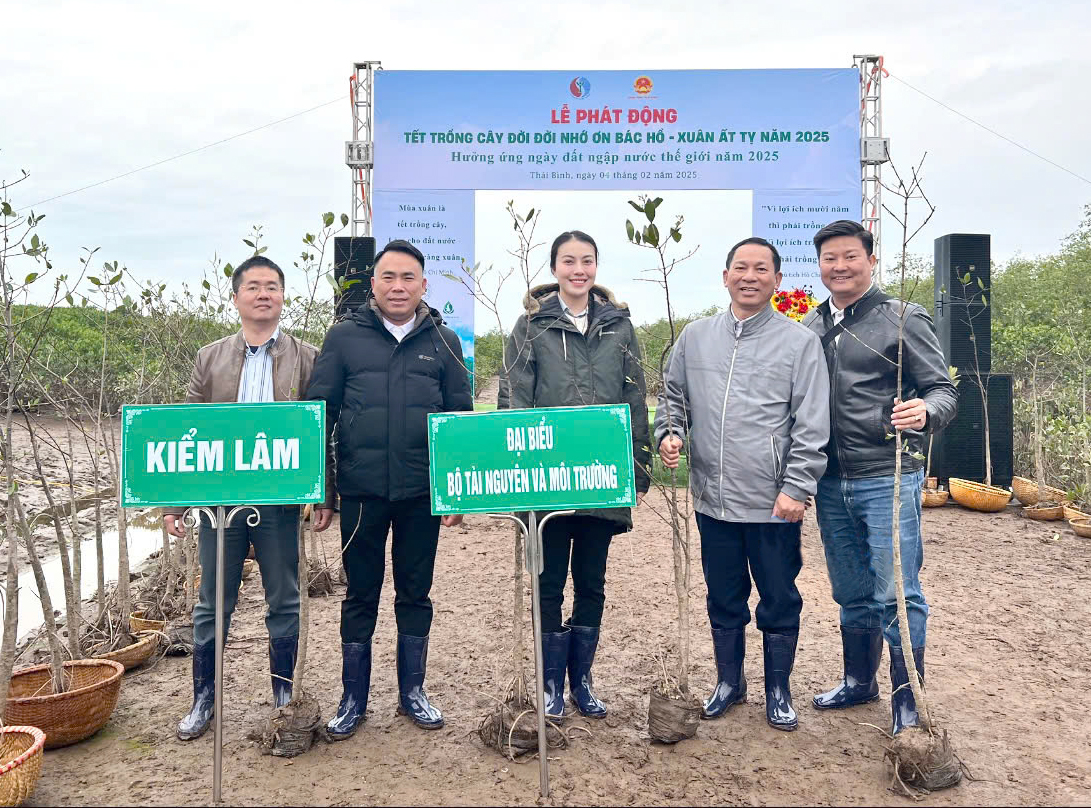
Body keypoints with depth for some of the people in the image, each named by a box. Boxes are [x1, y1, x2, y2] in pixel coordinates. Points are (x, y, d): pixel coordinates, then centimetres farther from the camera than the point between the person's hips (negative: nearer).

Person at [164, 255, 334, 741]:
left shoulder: (307, 359, 2)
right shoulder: (210, 359, 8)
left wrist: (325, 494, -6)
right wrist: (172, 500, 3)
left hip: (280, 500, -1)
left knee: (284, 604, 9)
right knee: (212, 606, 12)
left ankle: (284, 696, 26)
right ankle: (204, 700, 29)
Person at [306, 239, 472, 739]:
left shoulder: (444, 341, 6)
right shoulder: (344, 337, 3)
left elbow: (461, 417, 8)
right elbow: (318, 410, 3)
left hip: (422, 492, 1)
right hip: (361, 490, -1)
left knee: (415, 594, 12)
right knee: (360, 595, 10)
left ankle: (412, 692, 28)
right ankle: (353, 699, 25)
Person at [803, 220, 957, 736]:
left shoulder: (903, 321, -4)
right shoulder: (810, 328, 8)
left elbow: (943, 389, -4)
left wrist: (924, 412, -28)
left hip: (887, 479, -5)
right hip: (831, 482, 5)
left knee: (896, 594, -1)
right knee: (852, 593, 18)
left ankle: (907, 697, 17)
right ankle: (859, 682, 35)